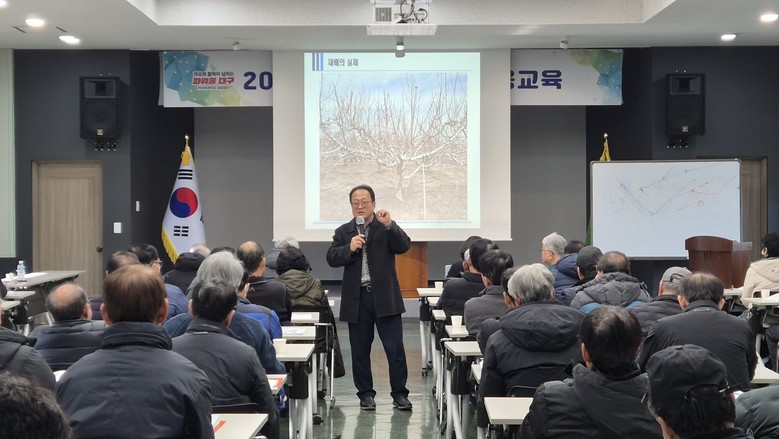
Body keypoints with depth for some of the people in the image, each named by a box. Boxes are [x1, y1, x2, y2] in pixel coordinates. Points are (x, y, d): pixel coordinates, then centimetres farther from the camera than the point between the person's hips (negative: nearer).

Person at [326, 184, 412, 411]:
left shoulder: (387, 228, 5)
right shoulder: (343, 231, 9)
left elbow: (404, 246, -10)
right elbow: (331, 258, 0)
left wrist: (389, 225, -23)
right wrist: (349, 248, -17)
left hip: (385, 297, -2)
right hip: (357, 298, 2)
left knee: (395, 348, -1)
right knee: (360, 350, 8)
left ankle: (399, 394, 10)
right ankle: (365, 394, 20)